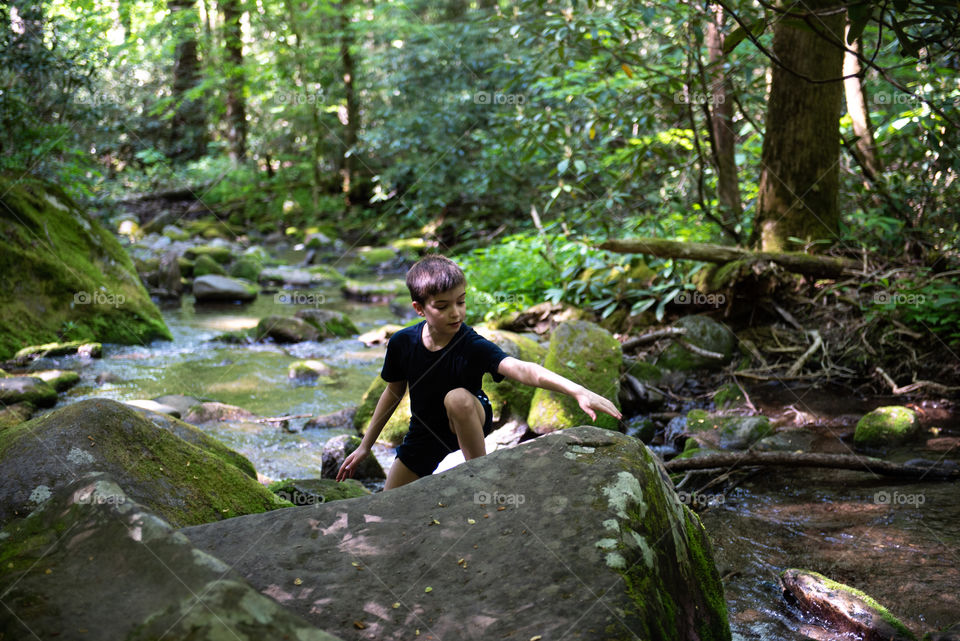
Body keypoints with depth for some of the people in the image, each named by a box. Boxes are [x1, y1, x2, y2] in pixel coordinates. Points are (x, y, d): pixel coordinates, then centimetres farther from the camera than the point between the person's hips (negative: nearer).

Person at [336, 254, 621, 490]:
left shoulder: (473, 347, -31)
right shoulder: (403, 343, -19)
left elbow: (522, 369, -48)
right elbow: (394, 391, -1)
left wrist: (577, 390, -66)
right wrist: (365, 447, 7)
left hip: (468, 423, -3)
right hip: (425, 432, 4)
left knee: (457, 398, -39)